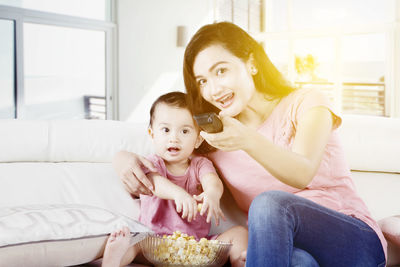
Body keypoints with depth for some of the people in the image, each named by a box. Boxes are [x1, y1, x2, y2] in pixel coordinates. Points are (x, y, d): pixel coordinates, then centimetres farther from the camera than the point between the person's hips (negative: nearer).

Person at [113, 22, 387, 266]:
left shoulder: (307, 103, 2)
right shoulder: (213, 138, 12)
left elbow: (303, 174, -19)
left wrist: (249, 140, -38)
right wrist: (125, 159, -9)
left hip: (358, 242, -1)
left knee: (270, 202, -33)